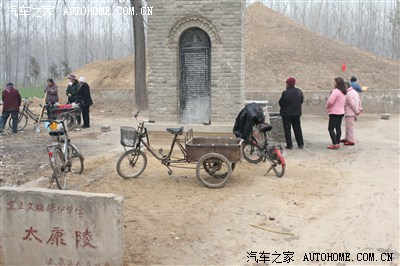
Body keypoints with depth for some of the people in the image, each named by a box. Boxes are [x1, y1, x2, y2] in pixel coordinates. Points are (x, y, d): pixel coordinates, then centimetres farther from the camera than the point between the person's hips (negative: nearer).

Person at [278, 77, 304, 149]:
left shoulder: (285, 93, -19)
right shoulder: (299, 91, 1)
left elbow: (281, 102, -12)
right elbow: (301, 101, 10)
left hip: (286, 114, -6)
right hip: (297, 113, 6)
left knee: (287, 129, 2)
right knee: (297, 129, 15)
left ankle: (289, 145, 1)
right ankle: (301, 144, 19)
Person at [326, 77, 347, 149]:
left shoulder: (336, 91, -19)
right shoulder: (344, 92, 12)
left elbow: (330, 101, -25)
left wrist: (327, 106, -3)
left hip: (335, 113, -10)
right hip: (341, 112, 10)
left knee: (331, 128, -6)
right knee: (338, 128, 13)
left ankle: (335, 144, -9)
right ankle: (338, 143, 17)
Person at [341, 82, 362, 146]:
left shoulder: (348, 94, -18)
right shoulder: (354, 91, 14)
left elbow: (353, 105, -19)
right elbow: (359, 102, 15)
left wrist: (357, 112, -10)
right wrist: (360, 109, 14)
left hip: (349, 113, -10)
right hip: (353, 113, 10)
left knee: (350, 127, -4)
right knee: (348, 126, 19)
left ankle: (351, 141, 0)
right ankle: (347, 138, 29)